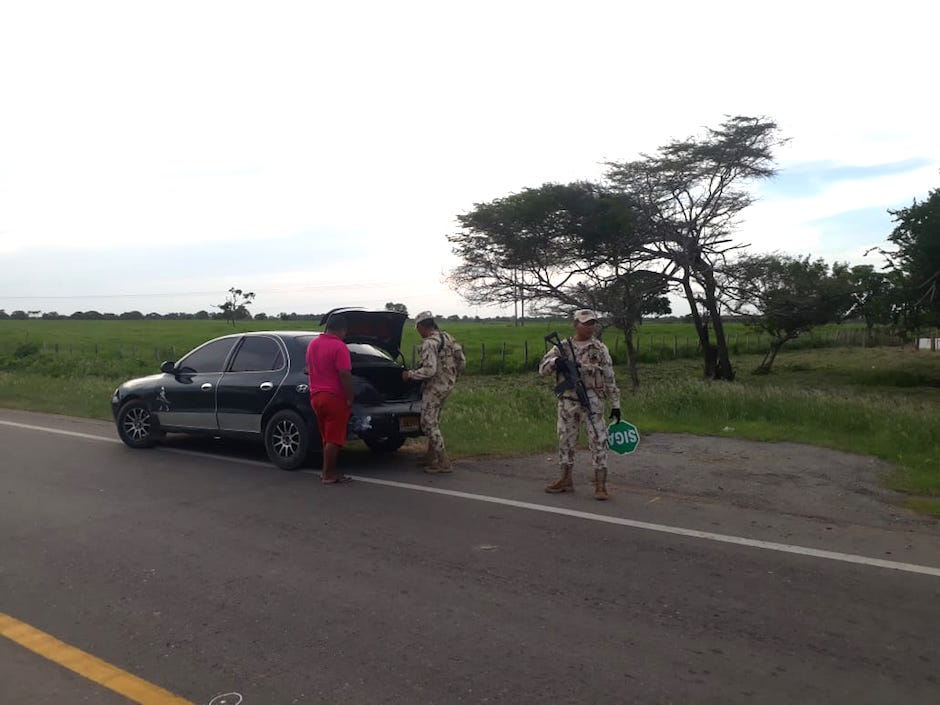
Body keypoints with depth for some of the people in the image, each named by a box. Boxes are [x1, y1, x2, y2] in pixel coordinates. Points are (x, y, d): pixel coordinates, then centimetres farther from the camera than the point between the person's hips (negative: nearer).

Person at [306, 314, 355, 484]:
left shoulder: (312, 344, 11)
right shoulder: (339, 346, -16)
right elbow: (345, 375, -20)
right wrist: (350, 400, -14)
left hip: (316, 396, 8)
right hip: (334, 397, -8)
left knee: (327, 438, 15)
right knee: (334, 439, 0)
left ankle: (329, 471, 20)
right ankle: (328, 475, 5)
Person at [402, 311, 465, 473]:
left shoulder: (429, 343, -18)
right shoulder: (447, 337, 8)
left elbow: (429, 370, -26)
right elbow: (462, 361, 10)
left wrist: (410, 374, -13)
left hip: (435, 386, -9)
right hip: (448, 384, 9)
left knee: (428, 423, -3)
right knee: (433, 421, 20)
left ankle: (443, 462, -4)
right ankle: (431, 456, 30)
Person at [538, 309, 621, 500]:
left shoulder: (600, 349, 2)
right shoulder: (562, 347, 6)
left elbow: (610, 379, 4)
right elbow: (542, 368, 2)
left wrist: (615, 404, 1)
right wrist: (555, 361, -19)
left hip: (591, 401, -2)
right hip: (567, 401, 3)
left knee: (598, 441, -6)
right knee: (565, 441, 11)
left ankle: (600, 485, 0)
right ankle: (565, 480, 26)